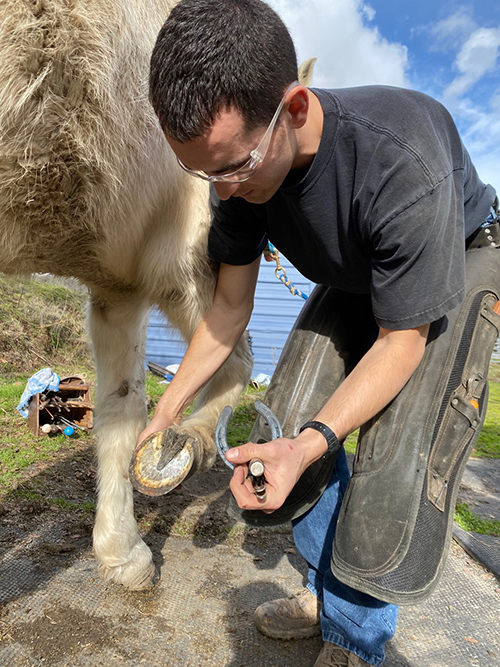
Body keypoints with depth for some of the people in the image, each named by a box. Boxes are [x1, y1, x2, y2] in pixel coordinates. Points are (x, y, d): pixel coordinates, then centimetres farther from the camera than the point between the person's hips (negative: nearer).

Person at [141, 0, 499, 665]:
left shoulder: (404, 167, -39)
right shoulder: (240, 157, -20)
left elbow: (401, 340, -29)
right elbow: (230, 306, -12)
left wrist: (308, 444, -39)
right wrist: (167, 411, -13)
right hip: (352, 282, 6)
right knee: (295, 415, -4)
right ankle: (332, 595, 18)